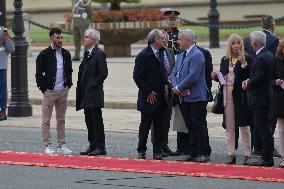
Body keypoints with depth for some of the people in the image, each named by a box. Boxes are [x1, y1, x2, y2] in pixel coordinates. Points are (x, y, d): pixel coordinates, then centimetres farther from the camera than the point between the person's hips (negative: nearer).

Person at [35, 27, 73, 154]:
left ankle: (61, 145, 15)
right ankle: (48, 146, 5)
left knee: (61, 120, 10)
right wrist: (43, 89, -9)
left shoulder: (66, 54, 8)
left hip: (63, 91, 5)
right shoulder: (44, 55, -7)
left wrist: (68, 84, 7)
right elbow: (39, 74, -6)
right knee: (46, 120, 0)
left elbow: (69, 71, 17)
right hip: (49, 91, -5)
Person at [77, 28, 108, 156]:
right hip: (86, 94, 9)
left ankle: (100, 147, -3)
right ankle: (93, 146, 16)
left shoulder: (99, 54, -11)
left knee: (96, 120, -6)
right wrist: (81, 90, 14)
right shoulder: (87, 53, 17)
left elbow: (103, 73, -15)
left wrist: (94, 85, -15)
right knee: (89, 121, 11)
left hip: (94, 93, -9)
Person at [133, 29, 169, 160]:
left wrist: (166, 85, 6)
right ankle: (141, 151, 14)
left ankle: (157, 152, 11)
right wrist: (148, 92, -13)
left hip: (161, 98, 6)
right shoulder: (143, 56, -12)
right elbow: (137, 77, -13)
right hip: (149, 98, -6)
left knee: (159, 127, 6)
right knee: (145, 126, 4)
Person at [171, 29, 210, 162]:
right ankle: (193, 153, 15)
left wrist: (178, 88, -12)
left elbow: (193, 76, -21)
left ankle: (203, 154, -1)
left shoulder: (197, 55, -13)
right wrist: (176, 87, -5)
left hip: (196, 97, -8)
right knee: (190, 126, 11)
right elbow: (174, 74, 15)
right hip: (184, 98, 9)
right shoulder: (180, 56, 16)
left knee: (199, 125, -5)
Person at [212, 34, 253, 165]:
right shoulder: (225, 60, 13)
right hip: (228, 95, 5)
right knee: (229, 127, 8)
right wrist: (216, 76, -2)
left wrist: (243, 63, -23)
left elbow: (250, 77, -14)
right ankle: (231, 155, 13)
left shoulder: (247, 59, -3)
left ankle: (247, 155, 2)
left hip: (241, 95, -5)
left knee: (244, 126, -2)